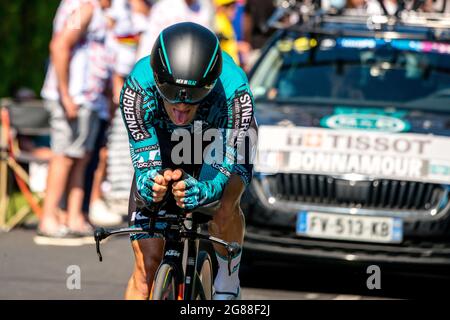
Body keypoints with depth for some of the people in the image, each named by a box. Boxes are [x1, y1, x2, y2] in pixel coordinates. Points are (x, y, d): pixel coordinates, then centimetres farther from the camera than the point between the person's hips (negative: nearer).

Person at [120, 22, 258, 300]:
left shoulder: (233, 89, -40)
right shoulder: (139, 87, -38)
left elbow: (223, 166, -38)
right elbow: (145, 160, -34)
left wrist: (202, 190, -60)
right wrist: (149, 183, -57)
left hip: (224, 135, -1)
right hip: (162, 140, 1)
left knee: (224, 209, -32)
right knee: (147, 260, -9)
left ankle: (228, 280, -5)